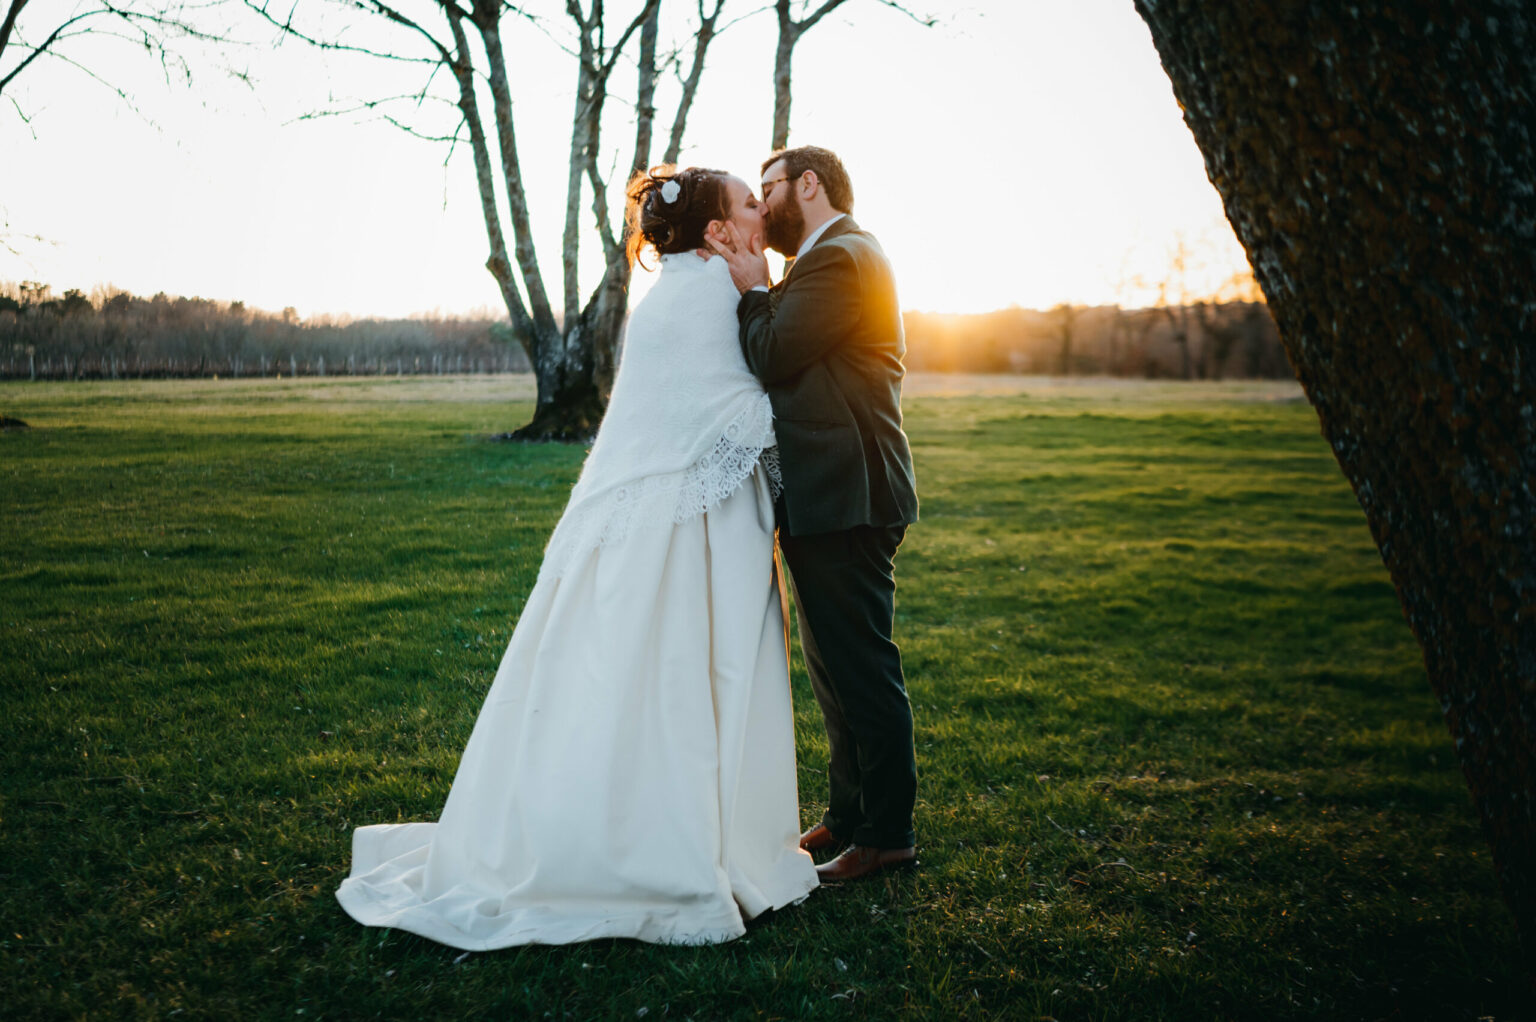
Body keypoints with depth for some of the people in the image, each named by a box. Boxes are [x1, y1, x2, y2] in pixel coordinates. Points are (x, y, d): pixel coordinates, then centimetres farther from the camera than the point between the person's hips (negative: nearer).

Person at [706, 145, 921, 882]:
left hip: (844, 501, -11)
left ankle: (887, 835, 9)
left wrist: (752, 289, -4)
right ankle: (848, 815, 30)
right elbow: (771, 360, 17)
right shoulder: (832, 259, 21)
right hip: (830, 496, 11)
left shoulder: (840, 257, -13)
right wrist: (753, 283, 7)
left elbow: (775, 358, -19)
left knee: (861, 669, -3)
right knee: (835, 667, 18)